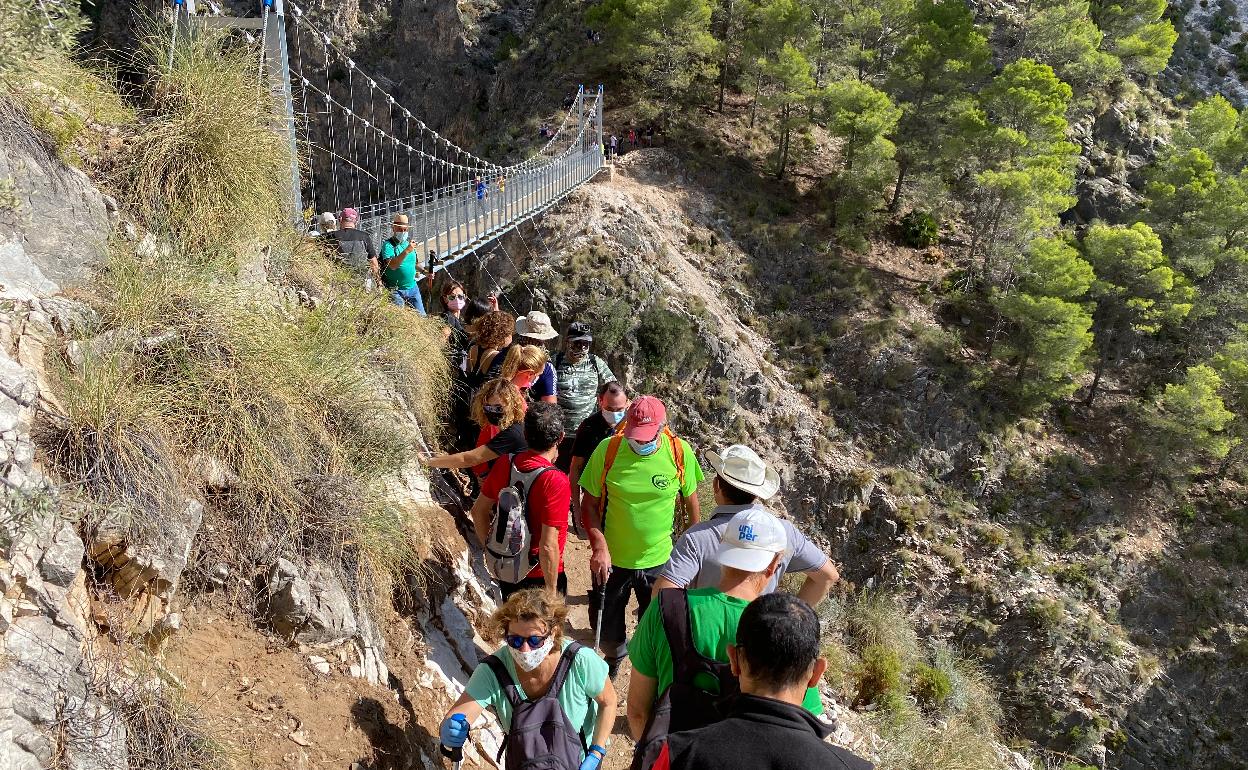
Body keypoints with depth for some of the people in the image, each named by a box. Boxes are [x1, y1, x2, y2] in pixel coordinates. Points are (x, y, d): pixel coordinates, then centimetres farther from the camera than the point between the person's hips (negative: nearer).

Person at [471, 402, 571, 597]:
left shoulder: (505, 465, -8)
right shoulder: (556, 481, -27)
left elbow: (478, 510, 3)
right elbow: (548, 546, -28)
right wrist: (552, 591, -16)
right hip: (540, 576, -5)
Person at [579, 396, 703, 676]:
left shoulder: (680, 453, -15)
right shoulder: (607, 450, -17)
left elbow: (690, 500, 0)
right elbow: (589, 504, -9)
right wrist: (599, 547, -20)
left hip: (659, 561, 0)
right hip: (612, 559, 0)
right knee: (607, 627, 19)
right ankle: (614, 658, 54)